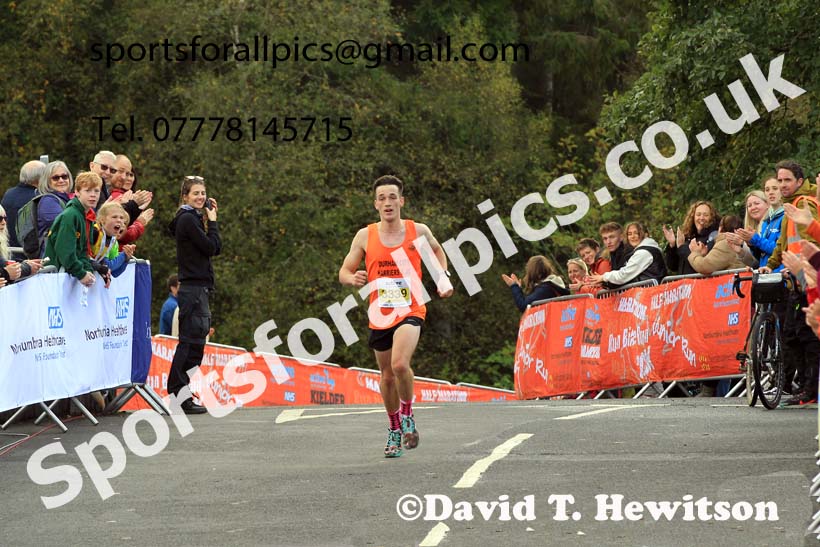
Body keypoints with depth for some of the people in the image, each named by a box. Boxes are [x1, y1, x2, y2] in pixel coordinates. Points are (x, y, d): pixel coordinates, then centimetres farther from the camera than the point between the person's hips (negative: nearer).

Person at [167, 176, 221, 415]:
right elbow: (211, 247, -15)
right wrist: (212, 221, -3)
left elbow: (215, 249, 15)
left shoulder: (192, 218, 18)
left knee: (191, 341, 11)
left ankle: (178, 395, 13)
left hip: (195, 288, 10)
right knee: (191, 341, -11)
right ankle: (180, 397, -11)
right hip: (193, 289, -10)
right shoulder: (188, 219, -11)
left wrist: (211, 219, 10)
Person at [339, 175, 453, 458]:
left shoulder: (418, 231, -1)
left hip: (410, 310, -3)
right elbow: (344, 272, 5)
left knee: (400, 364, -26)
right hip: (380, 315, 3)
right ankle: (395, 430, 34)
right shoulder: (365, 236, -1)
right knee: (387, 376, 12)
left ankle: (407, 416, -1)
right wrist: (353, 278, -18)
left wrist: (442, 278, 6)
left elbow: (437, 251, 21)